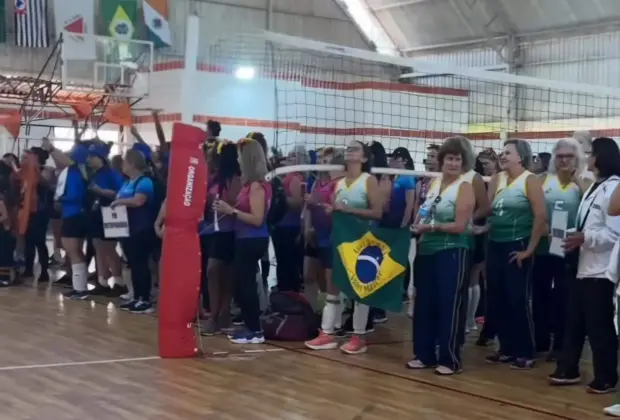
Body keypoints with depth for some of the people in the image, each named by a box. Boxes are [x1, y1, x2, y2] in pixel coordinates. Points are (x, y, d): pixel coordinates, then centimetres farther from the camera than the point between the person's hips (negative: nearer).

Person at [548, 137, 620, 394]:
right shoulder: (594, 187, 16)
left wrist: (584, 238, -19)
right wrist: (575, 237, 4)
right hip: (585, 268, 9)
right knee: (574, 322, 14)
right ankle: (568, 370, 24)